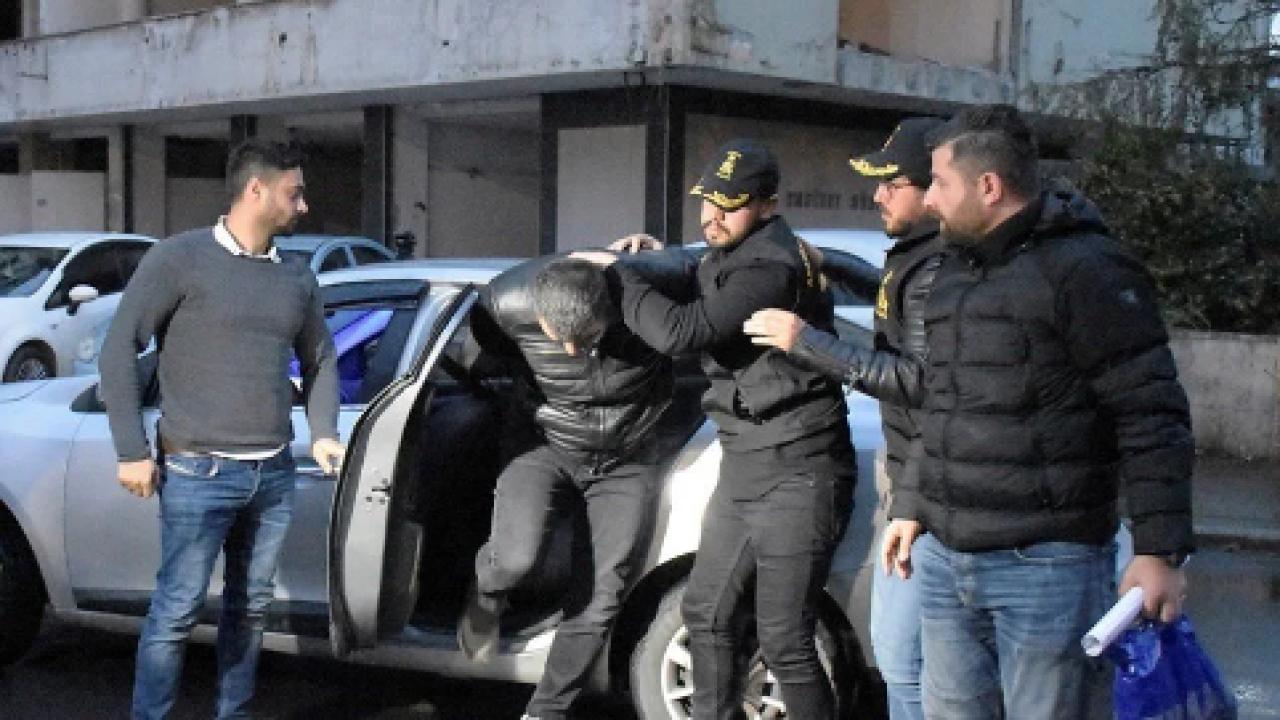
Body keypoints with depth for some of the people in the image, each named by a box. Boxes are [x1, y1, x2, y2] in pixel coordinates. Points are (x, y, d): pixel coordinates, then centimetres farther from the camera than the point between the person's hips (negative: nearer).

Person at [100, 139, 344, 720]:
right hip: (198, 474, -5)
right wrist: (132, 451, -10)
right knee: (177, 611, -2)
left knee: (250, 606, 13)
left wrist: (323, 433, 5)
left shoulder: (297, 279, 10)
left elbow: (320, 360, 21)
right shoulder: (181, 258, -6)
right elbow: (120, 348, -7)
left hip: (273, 474, 6)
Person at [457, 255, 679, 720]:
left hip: (626, 460, 1)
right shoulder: (510, 302, -26)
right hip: (545, 444, 0)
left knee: (602, 596, 0)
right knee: (515, 558, -24)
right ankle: (486, 601, 13)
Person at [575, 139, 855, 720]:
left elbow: (679, 332, -26)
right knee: (706, 613, 17)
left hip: (796, 474, -10)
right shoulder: (729, 258, 12)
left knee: (783, 642, -6)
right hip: (744, 466, 10)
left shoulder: (771, 266, -20)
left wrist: (618, 272, -14)